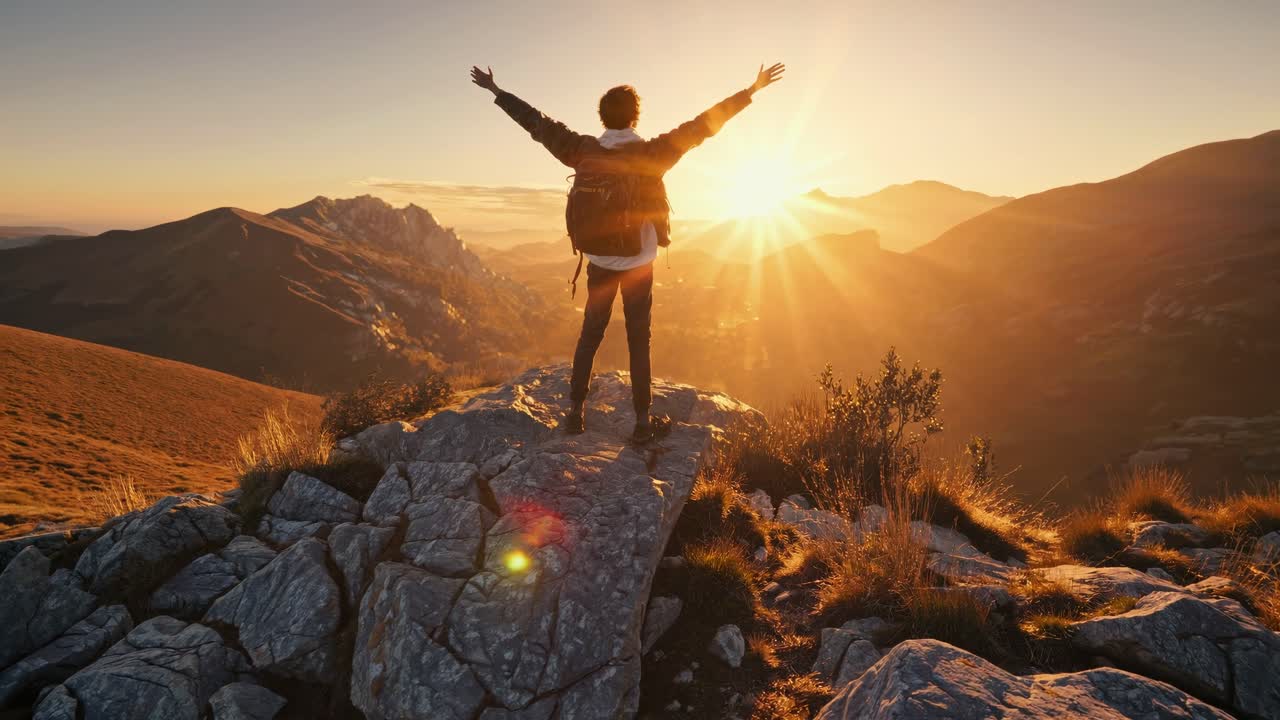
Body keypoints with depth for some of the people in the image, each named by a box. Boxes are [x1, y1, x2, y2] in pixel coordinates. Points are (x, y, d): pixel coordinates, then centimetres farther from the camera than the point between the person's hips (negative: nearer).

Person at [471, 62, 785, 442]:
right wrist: (752, 91, -9)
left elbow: (537, 123, 1)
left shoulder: (584, 151, -6)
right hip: (639, 262, -3)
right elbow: (702, 125, -14)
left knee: (590, 332, 14)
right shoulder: (650, 154, -14)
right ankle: (643, 420, 10)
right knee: (638, 339, 5)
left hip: (598, 260, 3)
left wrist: (497, 91, 13)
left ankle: (576, 410, 18)